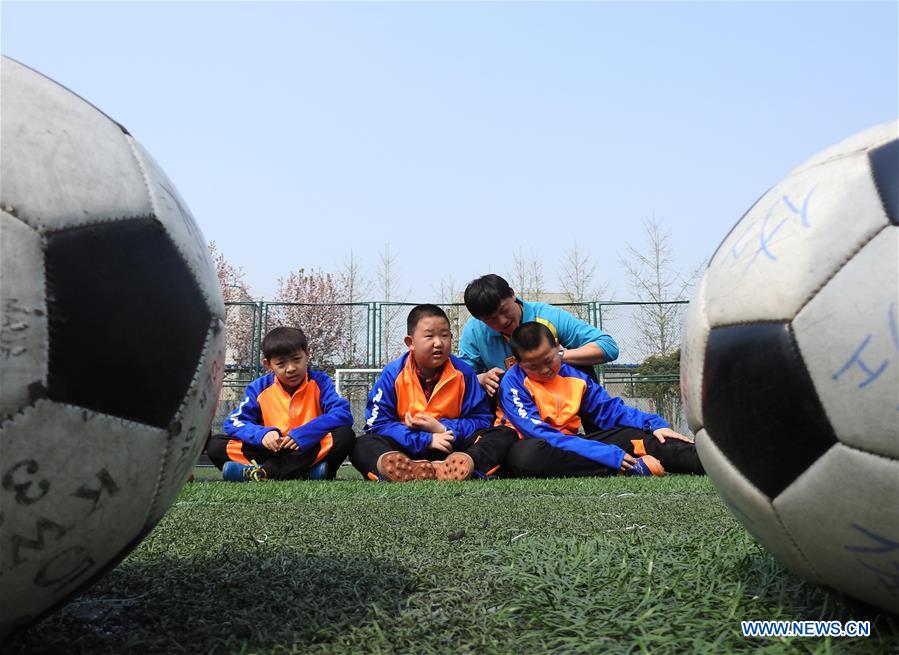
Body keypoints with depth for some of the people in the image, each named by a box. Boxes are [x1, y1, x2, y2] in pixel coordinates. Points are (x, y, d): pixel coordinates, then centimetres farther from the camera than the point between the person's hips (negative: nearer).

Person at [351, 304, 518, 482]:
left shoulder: (463, 372, 0)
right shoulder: (393, 373, -4)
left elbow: (482, 419, 1)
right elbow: (378, 422, -9)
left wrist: (443, 429, -14)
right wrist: (426, 439, -18)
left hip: (452, 449, 1)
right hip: (409, 449, -1)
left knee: (505, 434, -20)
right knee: (361, 446, -26)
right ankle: (404, 470, -60)